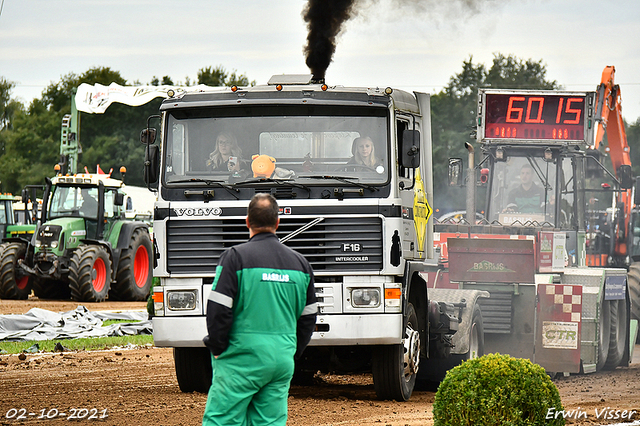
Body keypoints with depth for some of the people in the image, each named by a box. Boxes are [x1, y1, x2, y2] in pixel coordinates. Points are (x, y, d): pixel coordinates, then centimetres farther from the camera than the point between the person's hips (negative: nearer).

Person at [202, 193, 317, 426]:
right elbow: (308, 317, 15)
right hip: (282, 361, 5)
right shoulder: (299, 262, 11)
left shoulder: (235, 257, -7)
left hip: (242, 358, -5)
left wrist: (218, 348, 0)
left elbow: (218, 310, -12)